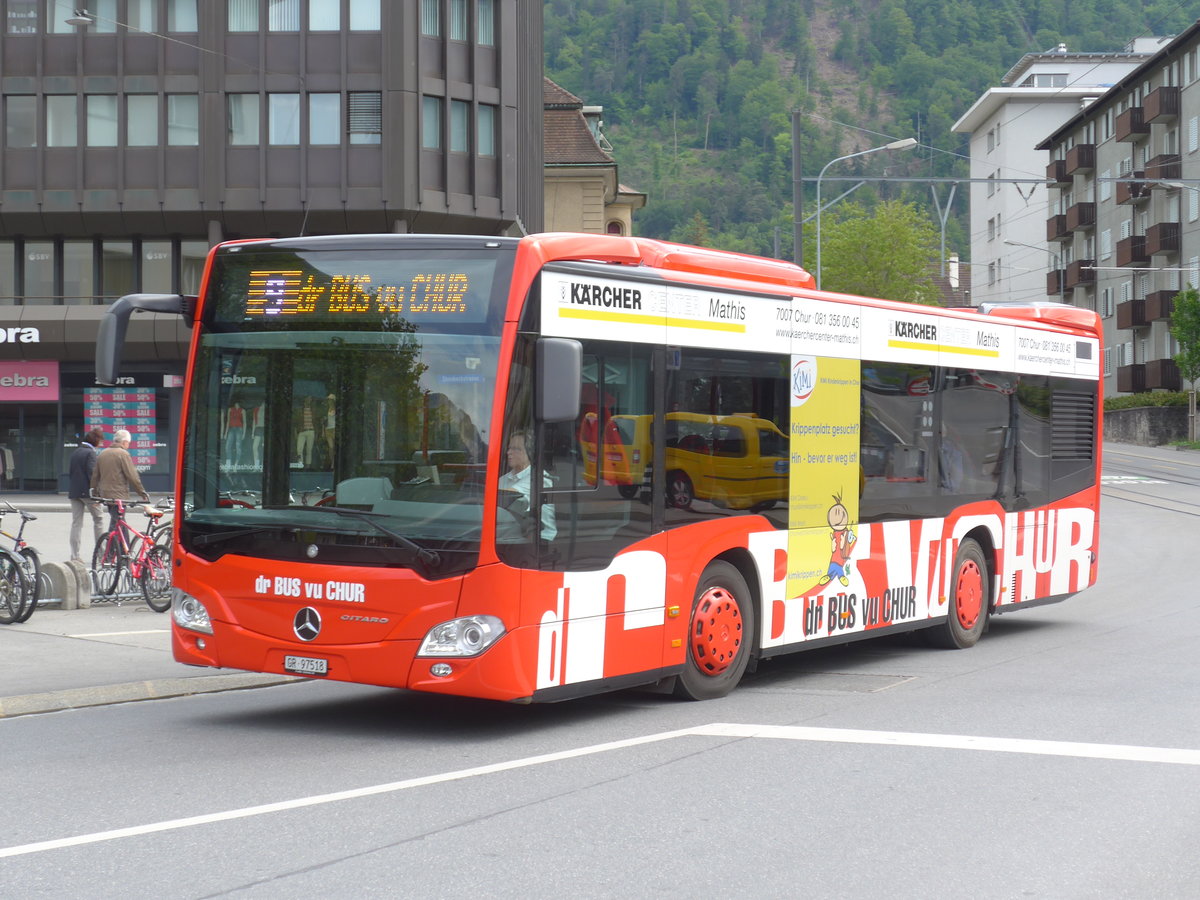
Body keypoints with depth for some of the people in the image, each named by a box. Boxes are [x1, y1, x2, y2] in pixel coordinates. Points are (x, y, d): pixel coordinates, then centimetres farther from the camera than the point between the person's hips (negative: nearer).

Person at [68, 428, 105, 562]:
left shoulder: (75, 452, 13)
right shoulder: (90, 453, -11)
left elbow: (70, 470, 16)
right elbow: (92, 473, -17)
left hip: (74, 491, 7)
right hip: (87, 491, -7)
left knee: (76, 523, 5)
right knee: (98, 519, 7)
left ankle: (75, 555, 1)